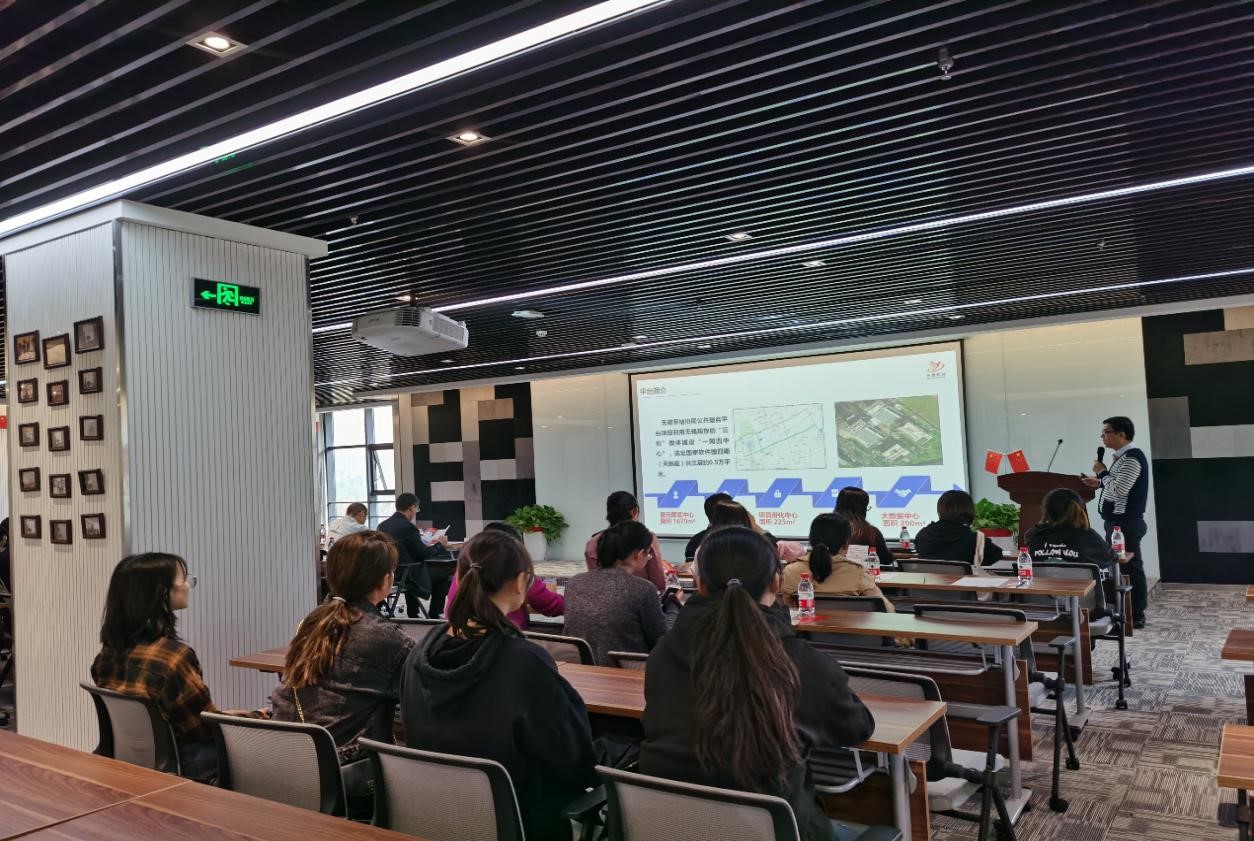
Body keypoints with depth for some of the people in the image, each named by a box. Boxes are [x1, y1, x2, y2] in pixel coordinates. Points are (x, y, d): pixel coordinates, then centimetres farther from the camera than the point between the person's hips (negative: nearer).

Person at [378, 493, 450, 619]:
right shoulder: (408, 527, -19)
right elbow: (424, 554, -14)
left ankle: (412, 614, 34)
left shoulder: (382, 525, 3)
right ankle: (434, 616, 12)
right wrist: (440, 545, 2)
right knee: (443, 575, 7)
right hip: (406, 576, -8)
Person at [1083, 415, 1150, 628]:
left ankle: (1136, 616, 3)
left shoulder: (1132, 458, -17)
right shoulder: (1123, 457, 15)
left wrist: (1102, 472, -13)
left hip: (1126, 523, -10)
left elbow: (1120, 490, -24)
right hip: (1119, 521, 10)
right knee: (1119, 565, 14)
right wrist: (1100, 483, 11)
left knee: (1129, 567, -4)